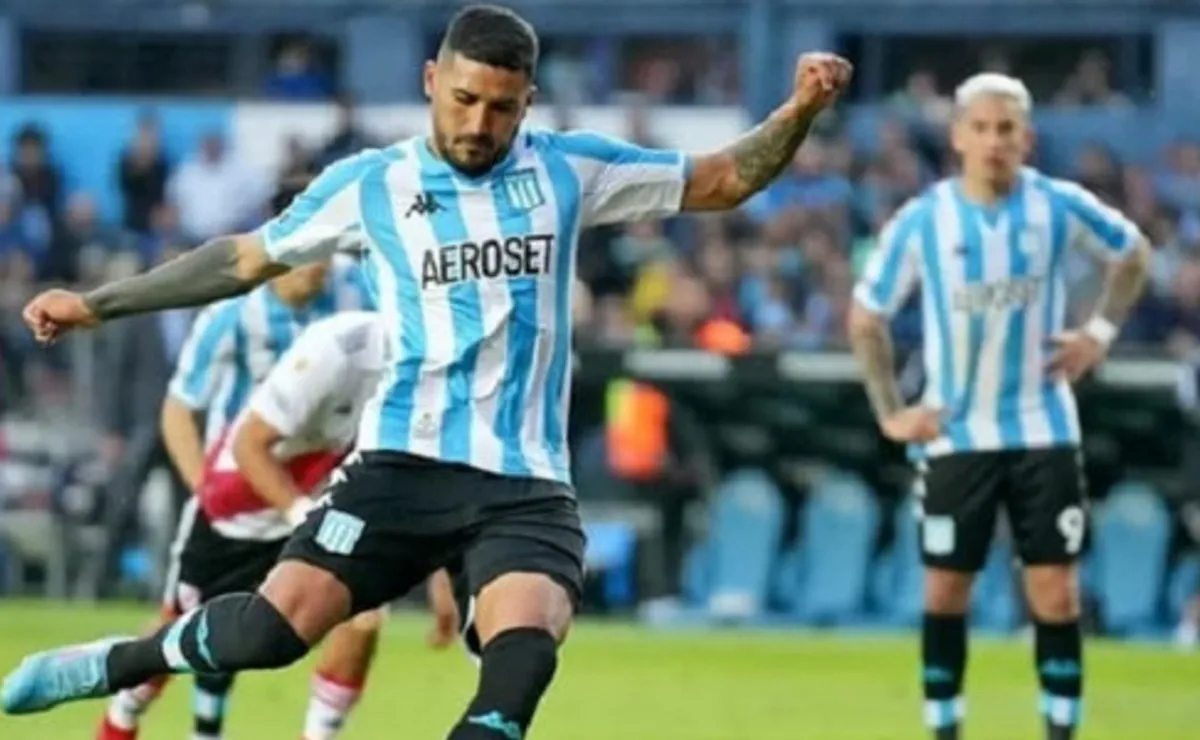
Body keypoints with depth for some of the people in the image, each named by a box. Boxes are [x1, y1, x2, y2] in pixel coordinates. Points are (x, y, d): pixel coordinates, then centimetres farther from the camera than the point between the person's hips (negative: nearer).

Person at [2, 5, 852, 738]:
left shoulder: (568, 171, 6)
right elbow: (247, 259, 15)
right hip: (406, 465, -1)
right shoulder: (371, 184, 4)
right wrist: (98, 305, 15)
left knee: (523, 652, -27)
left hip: (527, 483, 1)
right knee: (272, 628, -16)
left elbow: (722, 180, 12)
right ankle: (116, 664, 11)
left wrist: (799, 113, -6)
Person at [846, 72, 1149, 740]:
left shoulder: (1060, 207, -7)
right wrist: (890, 411, -3)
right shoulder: (921, 221, -8)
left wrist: (1101, 332, 0)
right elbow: (866, 318, 4)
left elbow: (1135, 254, 12)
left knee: (1056, 592, -3)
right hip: (955, 435, 0)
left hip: (1043, 432, 0)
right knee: (946, 590, 3)